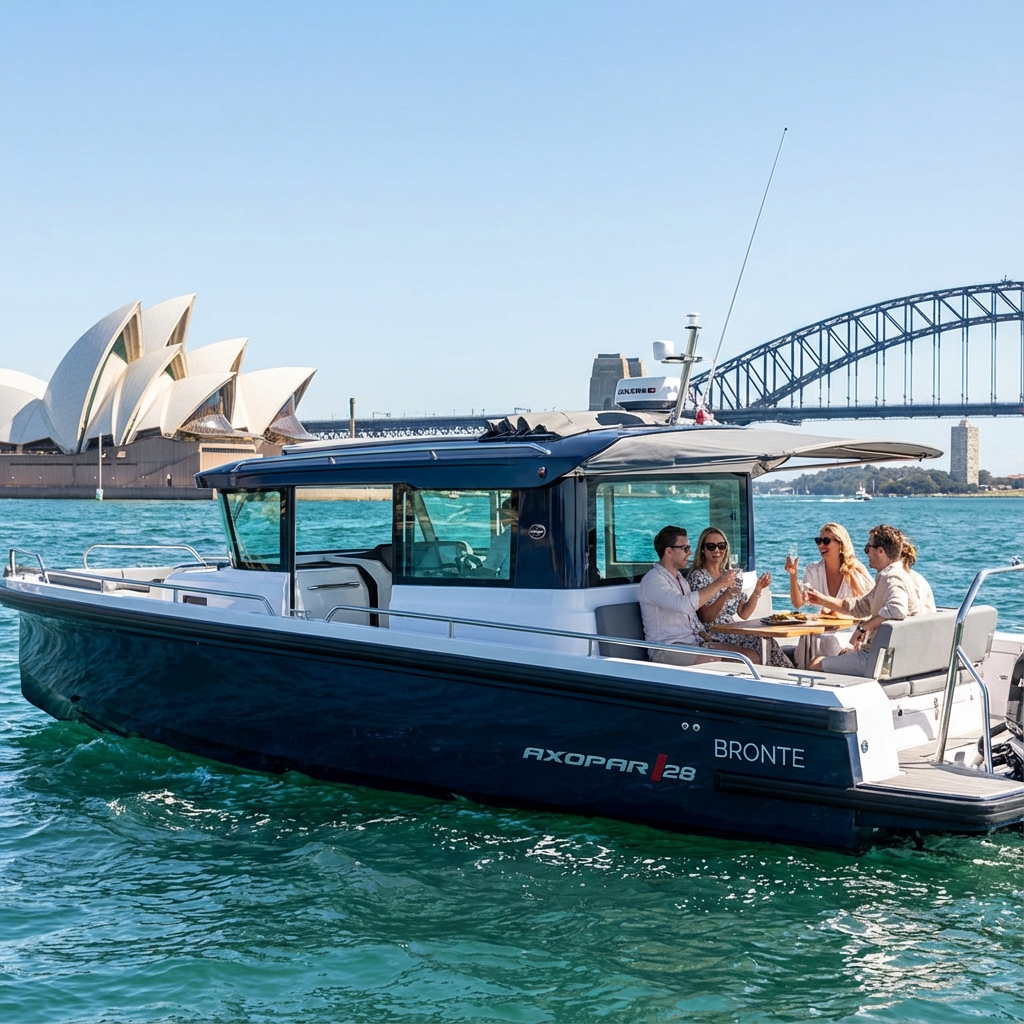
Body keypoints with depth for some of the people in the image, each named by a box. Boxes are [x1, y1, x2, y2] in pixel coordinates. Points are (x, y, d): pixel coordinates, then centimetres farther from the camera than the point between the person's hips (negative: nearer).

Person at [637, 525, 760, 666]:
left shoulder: (680, 579, 23)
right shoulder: (653, 580, -10)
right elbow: (684, 605, -26)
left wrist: (709, 640, 7)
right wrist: (718, 584, -19)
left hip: (697, 643, 9)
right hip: (668, 648, -9)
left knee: (753, 656, -8)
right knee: (717, 662, -36)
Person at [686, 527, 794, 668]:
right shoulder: (698, 576, -5)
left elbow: (744, 614, 13)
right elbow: (707, 617, -16)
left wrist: (757, 591, -1)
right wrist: (725, 595, -30)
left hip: (732, 633, 6)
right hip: (712, 637, -6)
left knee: (767, 640, -21)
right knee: (763, 642, -24)